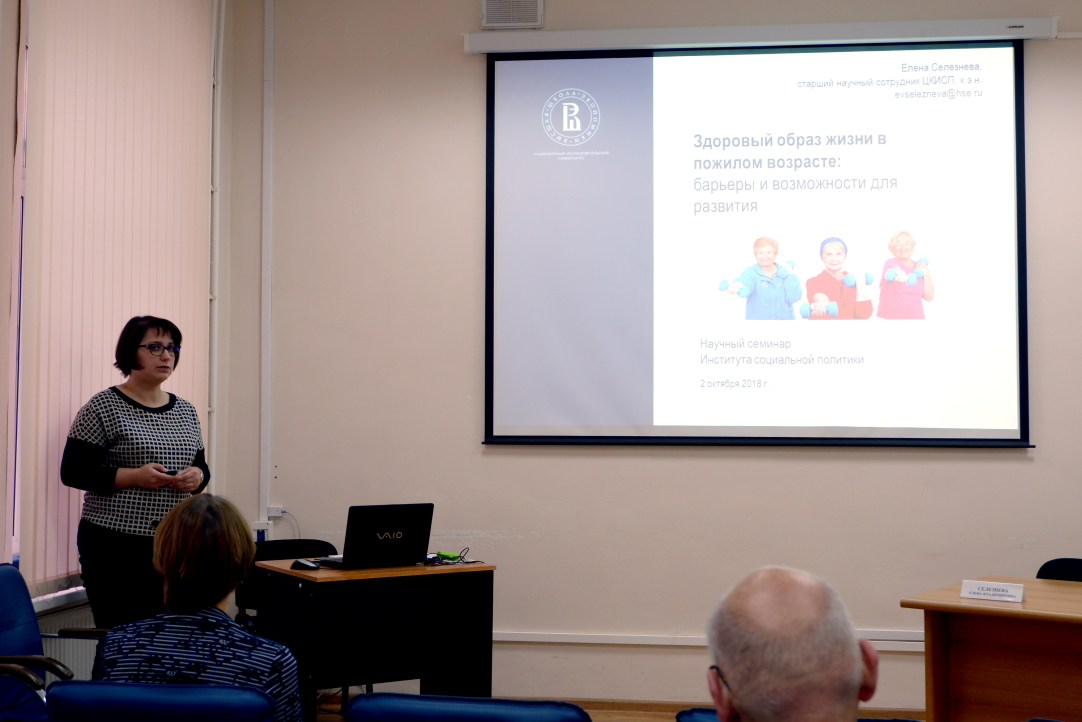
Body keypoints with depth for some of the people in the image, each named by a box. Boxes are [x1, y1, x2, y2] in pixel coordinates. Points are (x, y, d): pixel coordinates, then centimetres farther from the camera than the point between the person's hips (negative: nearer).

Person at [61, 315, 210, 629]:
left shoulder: (185, 411, 14)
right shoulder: (104, 407, -3)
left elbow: (201, 466, 20)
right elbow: (72, 471, -7)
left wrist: (197, 476, -4)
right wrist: (134, 476, -18)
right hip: (116, 544, -5)